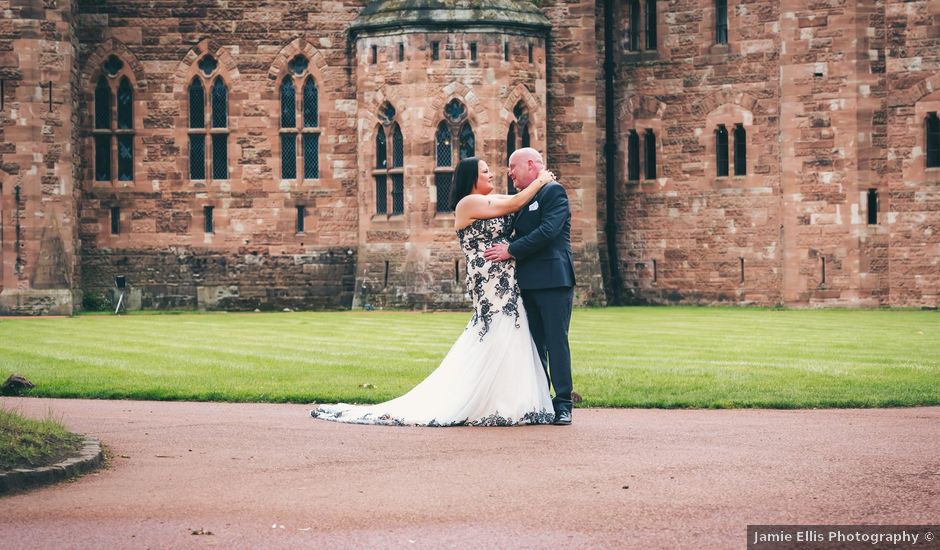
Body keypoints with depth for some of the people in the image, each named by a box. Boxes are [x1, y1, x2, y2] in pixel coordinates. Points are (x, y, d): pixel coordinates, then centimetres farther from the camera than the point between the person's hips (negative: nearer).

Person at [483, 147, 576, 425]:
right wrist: (503, 249, -2)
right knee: (534, 345, 9)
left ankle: (562, 404, -4)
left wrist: (511, 250, -16)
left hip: (553, 280, -8)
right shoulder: (521, 200, 20)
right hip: (528, 283, 8)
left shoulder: (553, 191, -5)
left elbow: (548, 231, -17)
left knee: (556, 342, -7)